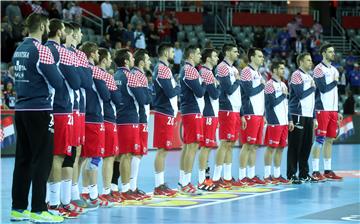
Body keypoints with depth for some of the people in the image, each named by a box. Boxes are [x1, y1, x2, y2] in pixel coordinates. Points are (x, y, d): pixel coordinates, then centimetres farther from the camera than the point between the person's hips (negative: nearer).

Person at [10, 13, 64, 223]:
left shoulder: (19, 50, 12)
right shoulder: (42, 51, -13)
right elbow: (57, 83, -13)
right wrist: (59, 77, 6)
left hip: (21, 109, 8)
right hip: (39, 110, -8)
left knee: (23, 159, 10)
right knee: (42, 160, -4)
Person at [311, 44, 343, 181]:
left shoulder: (334, 70, 18)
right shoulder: (319, 69, -7)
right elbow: (323, 89, -17)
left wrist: (337, 111, 18)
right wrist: (335, 82, -2)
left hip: (333, 110, 8)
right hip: (322, 109, -8)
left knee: (330, 140, 8)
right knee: (319, 140, -7)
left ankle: (328, 170, 12)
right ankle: (315, 171, -5)